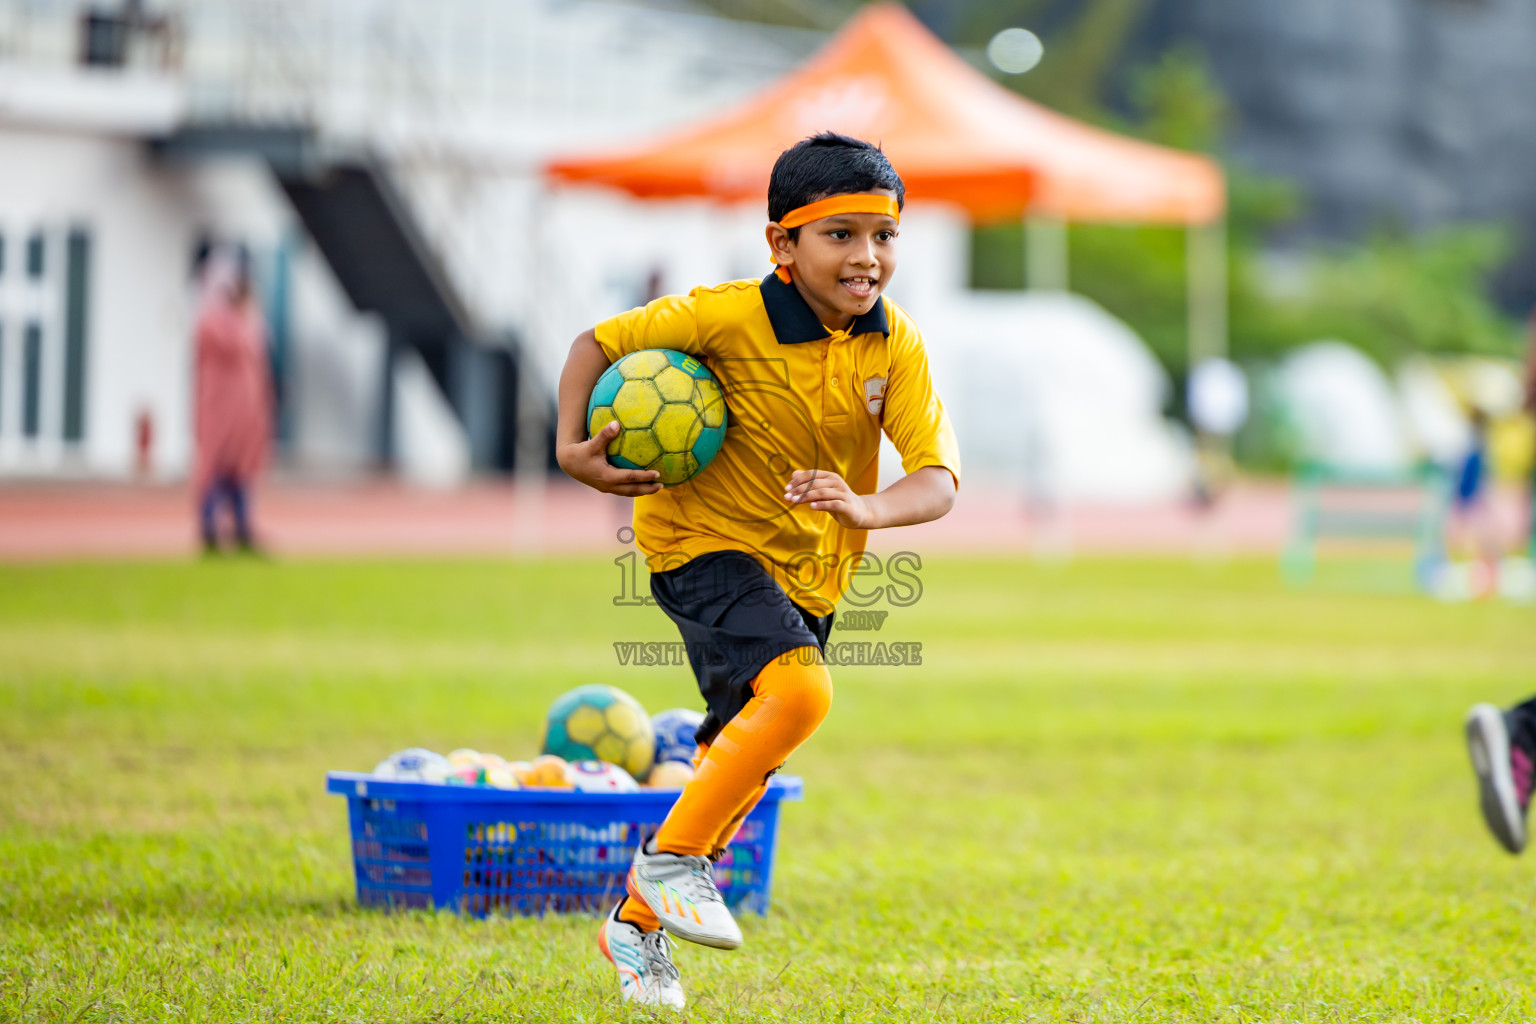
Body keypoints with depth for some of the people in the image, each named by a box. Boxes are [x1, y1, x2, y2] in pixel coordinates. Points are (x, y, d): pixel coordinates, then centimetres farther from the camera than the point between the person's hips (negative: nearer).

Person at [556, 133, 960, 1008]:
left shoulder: (895, 345, -10)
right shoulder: (729, 318, -20)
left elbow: (938, 476, -18)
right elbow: (599, 343, -8)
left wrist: (867, 509, -38)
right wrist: (572, 449, -21)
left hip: (810, 572, 6)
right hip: (706, 543, -6)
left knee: (743, 759, 16)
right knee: (799, 690, -30)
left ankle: (638, 918, 36)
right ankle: (670, 856, -15)